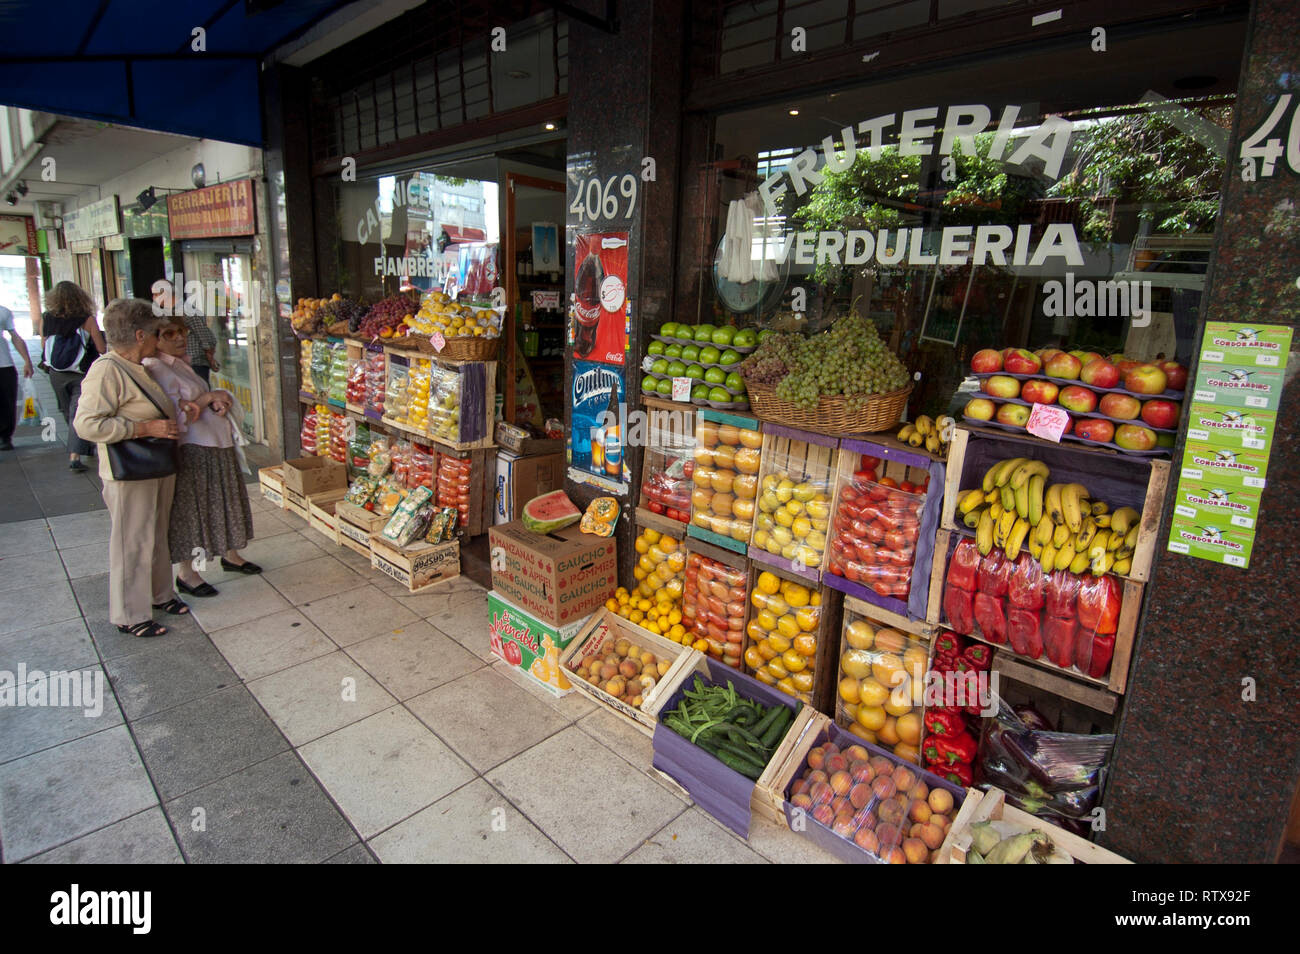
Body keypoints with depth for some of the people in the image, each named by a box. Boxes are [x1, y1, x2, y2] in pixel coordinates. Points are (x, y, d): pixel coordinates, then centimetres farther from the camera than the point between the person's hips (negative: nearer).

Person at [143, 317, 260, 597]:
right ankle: (186, 573, 16)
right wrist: (209, 398, -16)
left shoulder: (180, 363, 13)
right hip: (192, 450, -9)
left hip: (218, 445, 9)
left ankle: (230, 555, 35)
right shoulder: (156, 368, -16)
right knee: (189, 509, 2)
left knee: (225, 503, 19)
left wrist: (218, 402, -4)